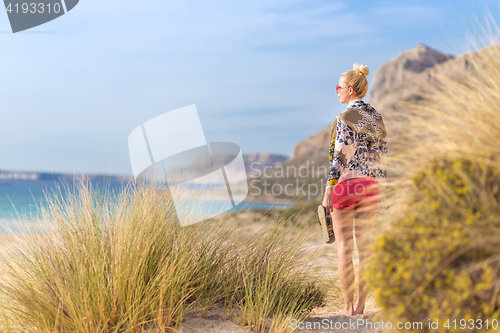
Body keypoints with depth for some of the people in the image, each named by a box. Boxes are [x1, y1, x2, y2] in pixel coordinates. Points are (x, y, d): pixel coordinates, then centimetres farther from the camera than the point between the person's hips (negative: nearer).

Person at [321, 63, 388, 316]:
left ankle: (348, 306, 5)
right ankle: (361, 304, 14)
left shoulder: (345, 118, -11)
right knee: (366, 246, 9)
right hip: (371, 186, 6)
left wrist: (328, 192, -13)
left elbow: (340, 158, -16)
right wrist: (380, 189, 18)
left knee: (344, 248, 2)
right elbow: (382, 157, 11)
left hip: (345, 184, -6)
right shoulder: (377, 118, 9)